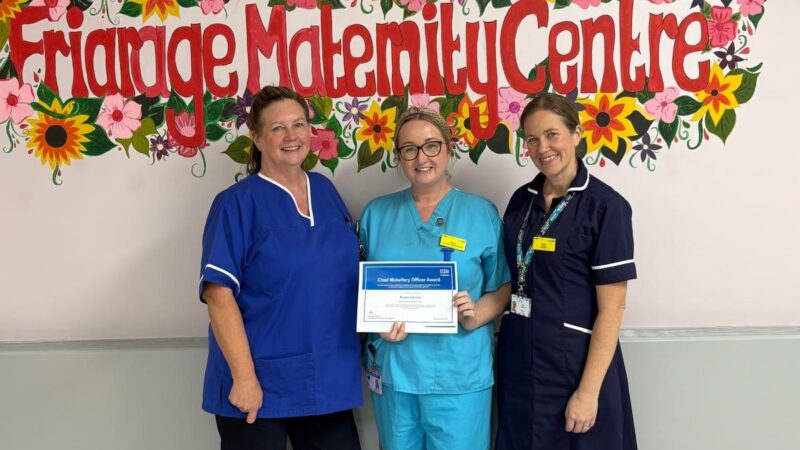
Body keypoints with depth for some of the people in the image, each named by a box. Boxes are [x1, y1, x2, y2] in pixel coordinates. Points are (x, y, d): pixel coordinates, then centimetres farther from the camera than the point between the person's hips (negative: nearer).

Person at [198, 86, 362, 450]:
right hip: (260, 385, -5)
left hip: (329, 381, 5)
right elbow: (219, 294, -16)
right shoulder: (237, 203, -9)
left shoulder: (325, 191, 8)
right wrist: (243, 377, -21)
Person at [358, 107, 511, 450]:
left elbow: (505, 287, 1)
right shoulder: (376, 214, 6)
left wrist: (476, 316, -18)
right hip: (392, 370, 3)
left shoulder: (482, 213, -1)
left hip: (458, 374, -2)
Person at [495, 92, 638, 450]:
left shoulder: (606, 206, -12)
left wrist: (588, 391, -16)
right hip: (518, 360, 5)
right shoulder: (521, 200, 5)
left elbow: (612, 307, -14)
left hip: (576, 362, -5)